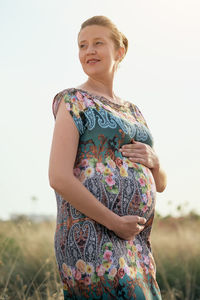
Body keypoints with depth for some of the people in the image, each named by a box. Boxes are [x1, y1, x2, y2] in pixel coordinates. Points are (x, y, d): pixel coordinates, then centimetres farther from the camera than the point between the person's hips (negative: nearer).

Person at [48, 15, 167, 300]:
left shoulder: (132, 110, 19)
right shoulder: (73, 101, -2)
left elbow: (160, 184, 22)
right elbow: (59, 178, -14)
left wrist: (153, 161, -1)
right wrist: (115, 222, -14)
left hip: (137, 244, 7)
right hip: (91, 238, -7)